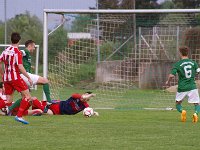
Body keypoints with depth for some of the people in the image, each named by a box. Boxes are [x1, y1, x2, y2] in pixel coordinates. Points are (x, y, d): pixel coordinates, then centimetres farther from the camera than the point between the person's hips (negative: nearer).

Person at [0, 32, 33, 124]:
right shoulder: (17, 52, -11)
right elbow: (20, 67, -18)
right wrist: (29, 78, -13)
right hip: (15, 77, -7)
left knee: (8, 100, 12)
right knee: (27, 96, -2)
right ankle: (19, 116, -14)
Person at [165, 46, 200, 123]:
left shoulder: (178, 64, -3)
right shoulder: (193, 63, 4)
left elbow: (172, 75, -11)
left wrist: (168, 81, 8)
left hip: (182, 87, -1)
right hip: (192, 87, 1)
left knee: (178, 103, 18)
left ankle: (182, 111, -14)